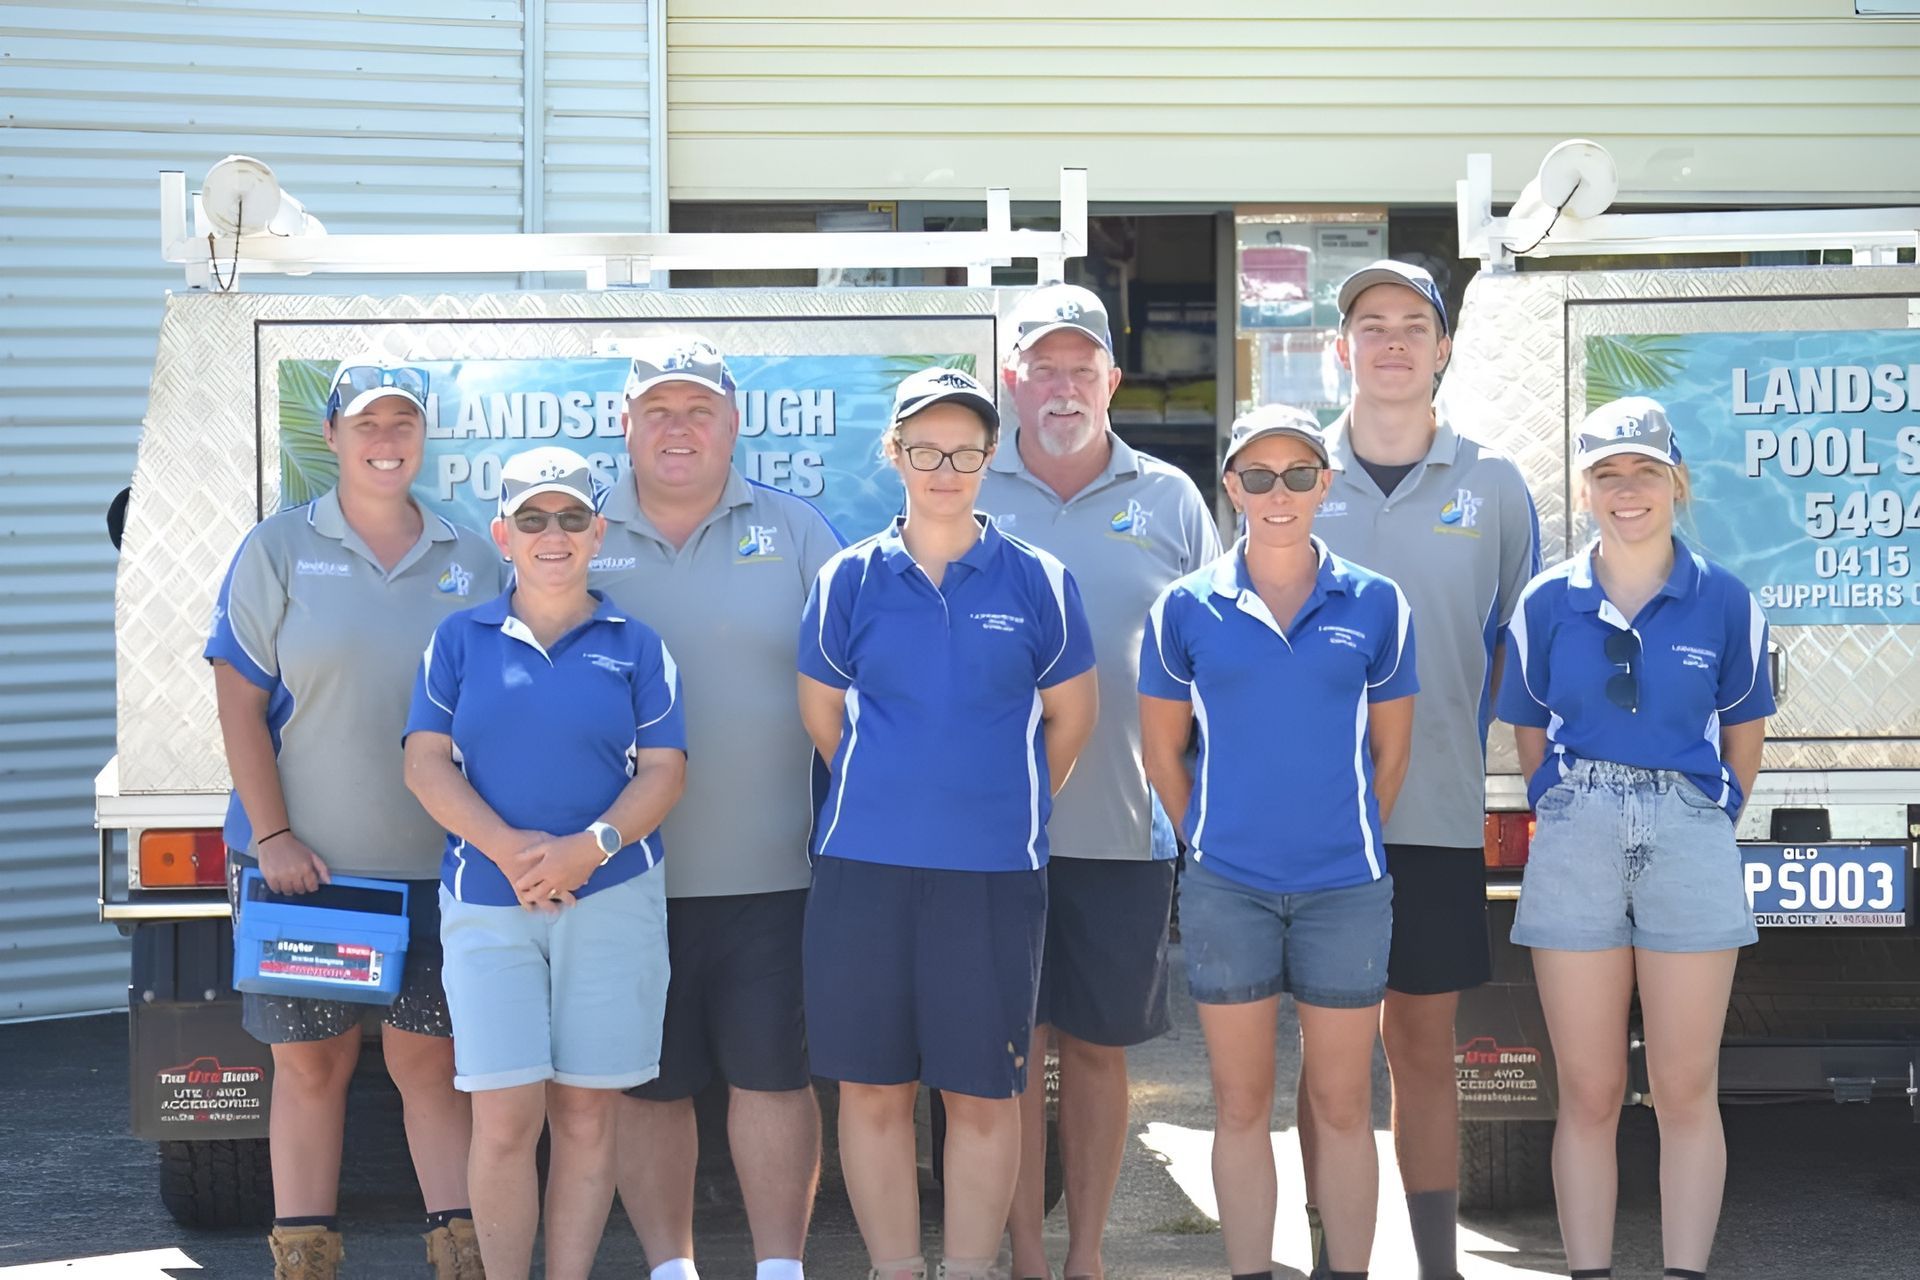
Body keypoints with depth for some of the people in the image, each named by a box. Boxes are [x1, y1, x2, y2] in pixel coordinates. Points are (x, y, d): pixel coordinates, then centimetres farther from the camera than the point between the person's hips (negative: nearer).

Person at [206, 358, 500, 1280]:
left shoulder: (471, 560, 8)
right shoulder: (277, 550, 2)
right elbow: (239, 702, -2)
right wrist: (274, 836, -9)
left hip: (439, 863, 1)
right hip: (305, 859, -1)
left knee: (432, 1062, 3)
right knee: (311, 1064, 5)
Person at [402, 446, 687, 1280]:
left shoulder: (636, 646, 7)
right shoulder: (461, 639, 8)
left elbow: (663, 771, 2)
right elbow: (426, 764, 2)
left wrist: (586, 849, -15)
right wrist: (509, 849, -13)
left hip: (612, 900, 0)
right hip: (486, 905, 0)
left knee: (586, 1117, 3)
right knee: (505, 1118, -7)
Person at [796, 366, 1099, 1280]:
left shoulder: (1037, 581, 2)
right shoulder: (849, 580, 4)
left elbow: (1071, 713, 10)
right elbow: (820, 710, 12)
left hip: (995, 871, -1)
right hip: (863, 866, 1)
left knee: (984, 1092, 3)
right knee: (872, 1087, 5)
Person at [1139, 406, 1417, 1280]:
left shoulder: (1374, 606, 2)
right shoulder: (1186, 607, 1)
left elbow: (1390, 747, 9)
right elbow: (1161, 748, 9)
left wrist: (1352, 838, 8)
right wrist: (1206, 837, 6)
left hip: (1345, 885, 0)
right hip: (1226, 885, 0)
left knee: (1342, 1103, 6)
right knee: (1241, 1102, 6)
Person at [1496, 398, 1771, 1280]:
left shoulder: (1726, 603, 2)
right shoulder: (1546, 605, 4)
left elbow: (1743, 737, 11)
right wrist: (1575, 813, 11)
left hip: (1690, 843, -1)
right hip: (1574, 848, 1)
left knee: (1686, 1089, 2)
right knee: (1589, 1093, 3)